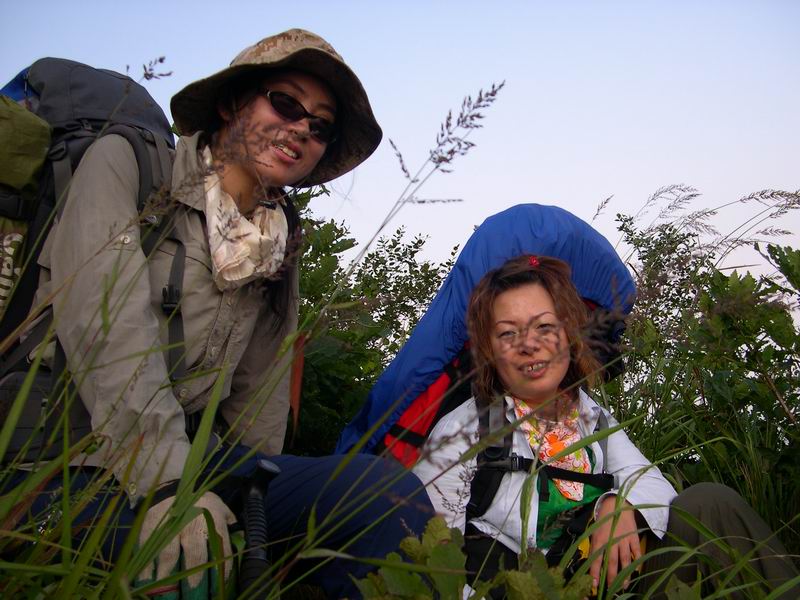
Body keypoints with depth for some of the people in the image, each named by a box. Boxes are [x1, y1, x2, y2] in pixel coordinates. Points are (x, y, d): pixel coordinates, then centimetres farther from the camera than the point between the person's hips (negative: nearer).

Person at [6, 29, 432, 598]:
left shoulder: (281, 246, 16)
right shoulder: (126, 163, 2)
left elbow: (259, 391, 14)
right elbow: (104, 317, -15)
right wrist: (163, 480, -26)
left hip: (196, 453, 5)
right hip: (74, 455, -4)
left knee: (384, 489, -23)